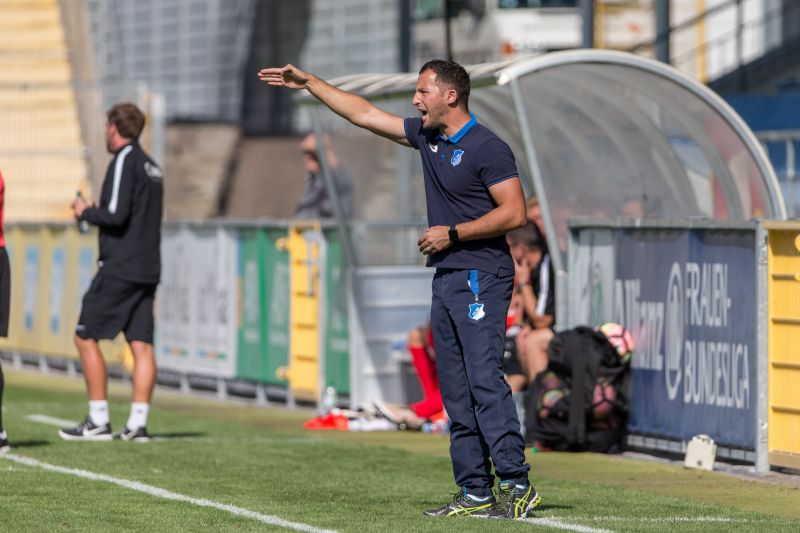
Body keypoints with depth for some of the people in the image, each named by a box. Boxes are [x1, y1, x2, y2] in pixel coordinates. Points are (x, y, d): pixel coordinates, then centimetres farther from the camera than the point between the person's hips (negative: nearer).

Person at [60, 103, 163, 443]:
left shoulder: (124, 162, -10)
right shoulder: (151, 166, 17)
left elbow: (116, 215, -19)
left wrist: (86, 212, -1)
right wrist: (94, 212, 19)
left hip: (119, 268, -8)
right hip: (147, 270, 8)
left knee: (86, 337, -1)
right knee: (142, 345, 3)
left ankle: (98, 421, -3)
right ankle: (138, 423, -2)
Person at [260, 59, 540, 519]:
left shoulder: (488, 148, -10)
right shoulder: (426, 136, 14)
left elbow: (515, 213, -14)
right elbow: (365, 114, 22)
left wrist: (453, 233, -12)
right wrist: (309, 83, 24)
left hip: (482, 277, -9)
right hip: (446, 277, 9)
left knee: (484, 378, -16)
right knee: (455, 391, 5)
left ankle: (517, 485, -17)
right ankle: (476, 493, 5)